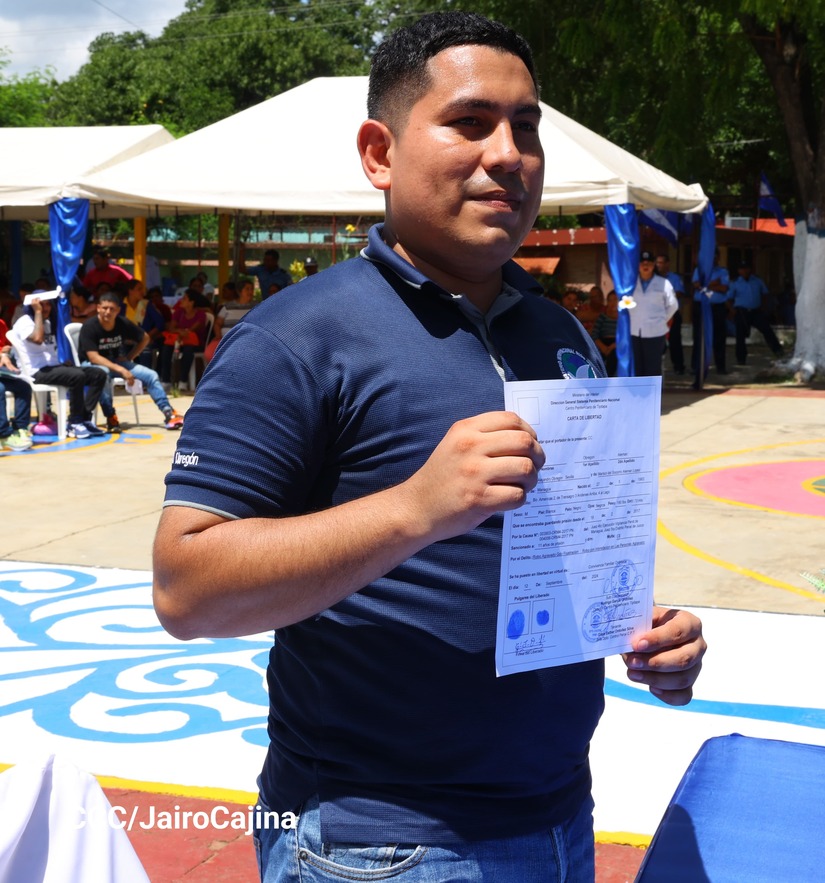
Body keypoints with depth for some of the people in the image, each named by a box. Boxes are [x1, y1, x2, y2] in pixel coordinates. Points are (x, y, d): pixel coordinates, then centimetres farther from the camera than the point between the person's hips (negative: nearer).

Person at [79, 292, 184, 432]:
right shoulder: (89, 327, -22)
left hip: (116, 362, 5)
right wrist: (121, 370, -34)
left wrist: (129, 357, -3)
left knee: (151, 375, -10)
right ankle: (111, 418, -30)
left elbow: (145, 338, 8)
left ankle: (168, 413, -7)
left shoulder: (123, 323, -9)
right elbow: (93, 357, -29)